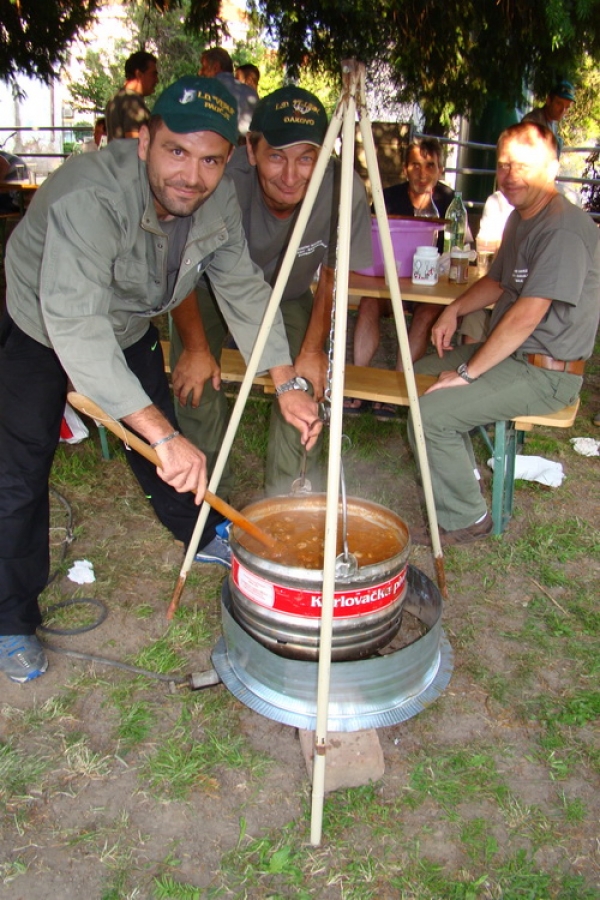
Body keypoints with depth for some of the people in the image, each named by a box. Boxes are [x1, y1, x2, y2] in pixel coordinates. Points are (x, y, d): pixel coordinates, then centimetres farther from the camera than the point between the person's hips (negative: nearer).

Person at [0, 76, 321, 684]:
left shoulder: (218, 201, -17)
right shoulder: (89, 196, -39)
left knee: (163, 444, 15)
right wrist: (162, 435, -55)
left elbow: (243, 290, -7)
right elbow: (75, 326, -48)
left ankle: (205, 535, 40)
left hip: (128, 327, 6)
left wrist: (286, 384, -17)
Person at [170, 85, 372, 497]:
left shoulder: (344, 190, -31)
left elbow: (331, 276, -11)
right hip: (210, 289, -1)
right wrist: (195, 347, -18)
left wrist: (313, 350, -12)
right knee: (196, 385, -13)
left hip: (288, 296, 1)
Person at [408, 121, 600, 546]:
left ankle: (465, 518, -4)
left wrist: (468, 372, -23)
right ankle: (464, 474, 23)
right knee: (423, 373, 18)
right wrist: (455, 310, 6)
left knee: (431, 413, -23)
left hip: (546, 372, -11)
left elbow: (527, 316, -27)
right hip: (511, 353, 11)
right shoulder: (521, 217, 12)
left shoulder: (564, 227, -21)